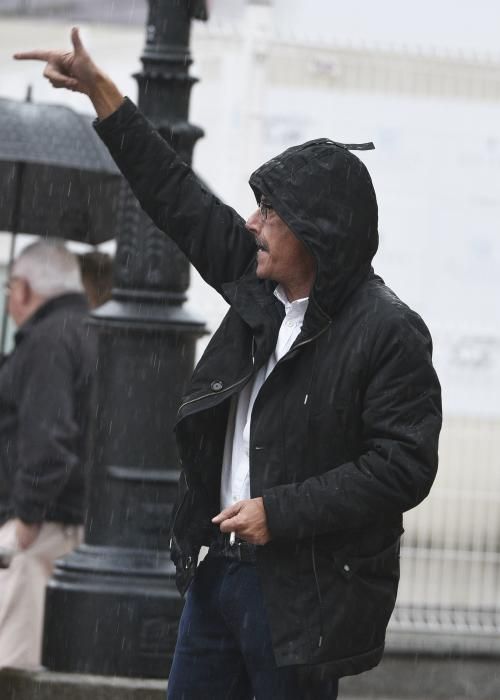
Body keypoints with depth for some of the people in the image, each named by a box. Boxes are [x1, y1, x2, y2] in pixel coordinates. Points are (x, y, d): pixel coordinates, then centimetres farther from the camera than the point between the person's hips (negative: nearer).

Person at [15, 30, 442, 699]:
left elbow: (405, 465, -19)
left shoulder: (389, 332, -15)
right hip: (221, 565, 8)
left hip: (301, 590, -8)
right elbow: (178, 197, 16)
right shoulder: (257, 283, 7)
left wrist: (281, 511, -20)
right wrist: (98, 90, 16)